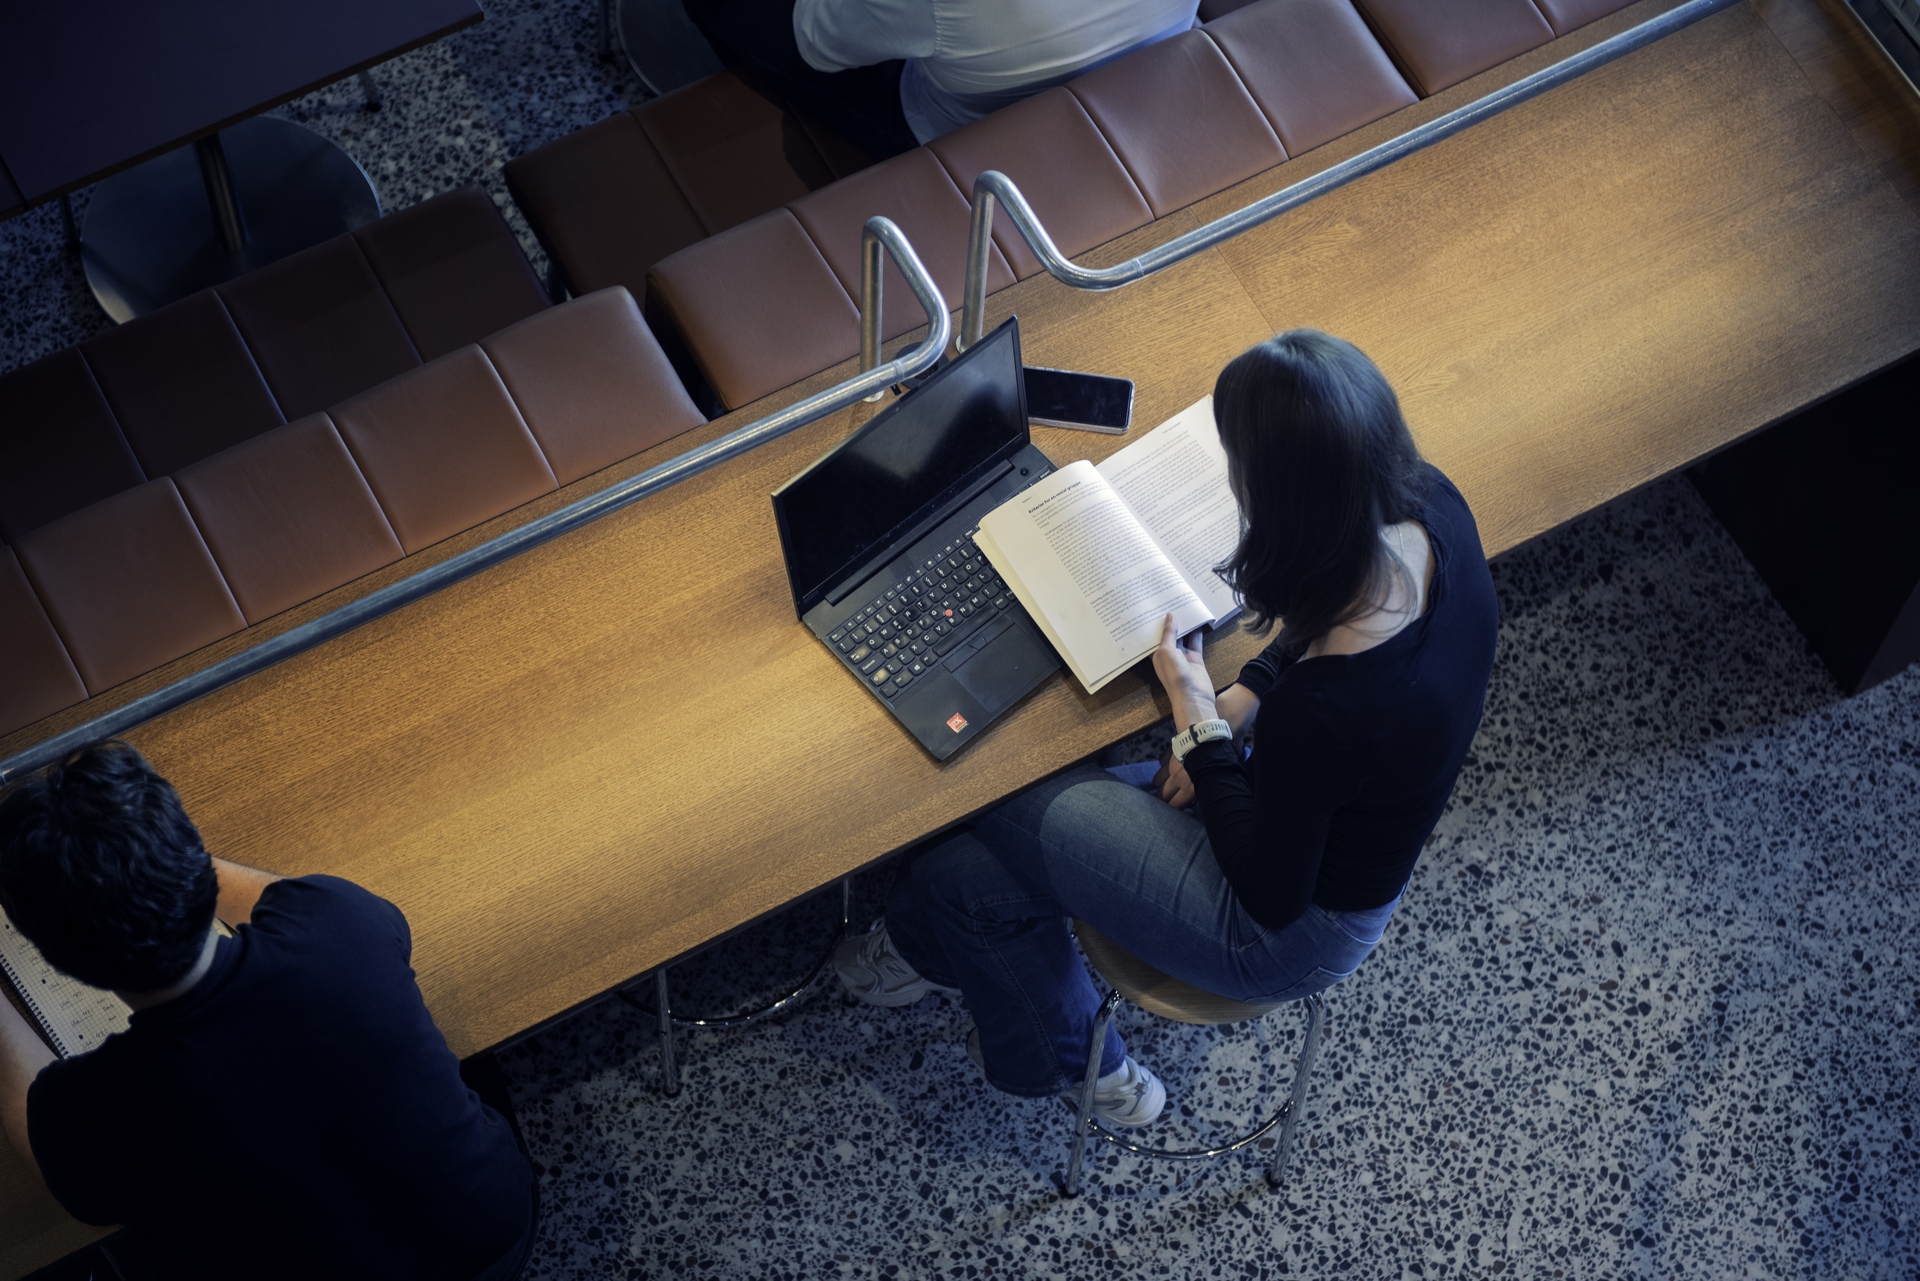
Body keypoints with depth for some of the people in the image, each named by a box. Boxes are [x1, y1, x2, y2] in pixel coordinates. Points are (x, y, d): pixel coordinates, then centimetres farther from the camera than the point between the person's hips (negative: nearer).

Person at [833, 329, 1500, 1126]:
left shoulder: (1319, 711, -42)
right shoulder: (1430, 507, -20)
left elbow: (1269, 895, -22)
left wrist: (1199, 722, -14)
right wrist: (1241, 701, -5)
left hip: (1296, 932, -7)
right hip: (1349, 830, 7)